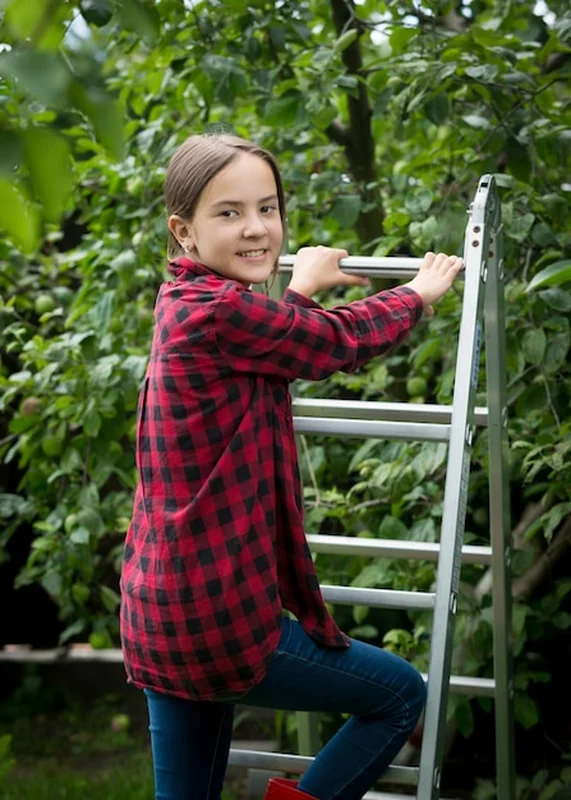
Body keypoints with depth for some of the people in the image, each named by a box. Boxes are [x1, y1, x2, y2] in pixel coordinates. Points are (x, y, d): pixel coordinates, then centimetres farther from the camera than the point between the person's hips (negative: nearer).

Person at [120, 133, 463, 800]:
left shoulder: (188, 303, 8)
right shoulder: (218, 311, -19)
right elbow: (340, 342, -7)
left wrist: (301, 289, 43)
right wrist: (423, 291, 11)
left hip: (161, 618, 9)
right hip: (218, 618, -9)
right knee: (402, 693, 10)